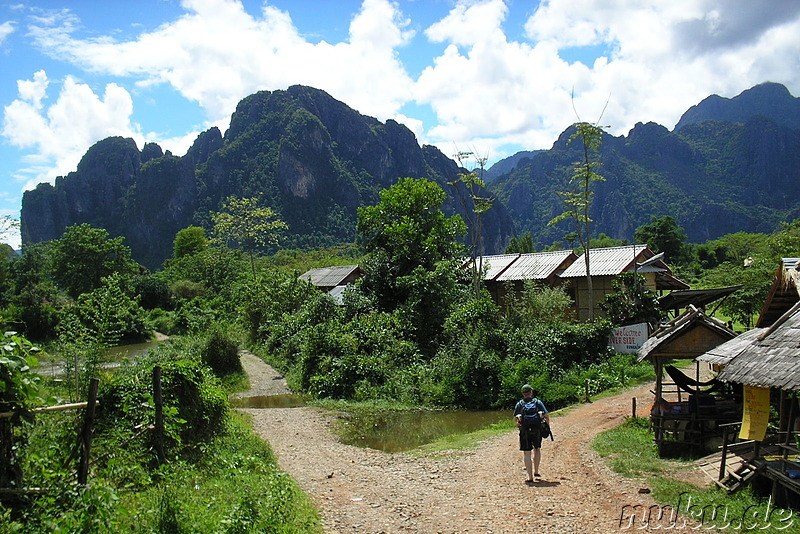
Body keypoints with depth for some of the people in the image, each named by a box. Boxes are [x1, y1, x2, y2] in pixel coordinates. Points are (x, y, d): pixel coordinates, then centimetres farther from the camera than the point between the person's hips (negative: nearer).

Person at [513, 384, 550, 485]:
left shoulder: (519, 404, 1)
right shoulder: (538, 402, 1)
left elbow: (515, 419, 8)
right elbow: (547, 416, -1)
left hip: (524, 431, -1)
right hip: (537, 430, 1)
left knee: (526, 453, 1)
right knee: (537, 449, 24)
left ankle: (530, 477, -4)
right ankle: (536, 471, 29)